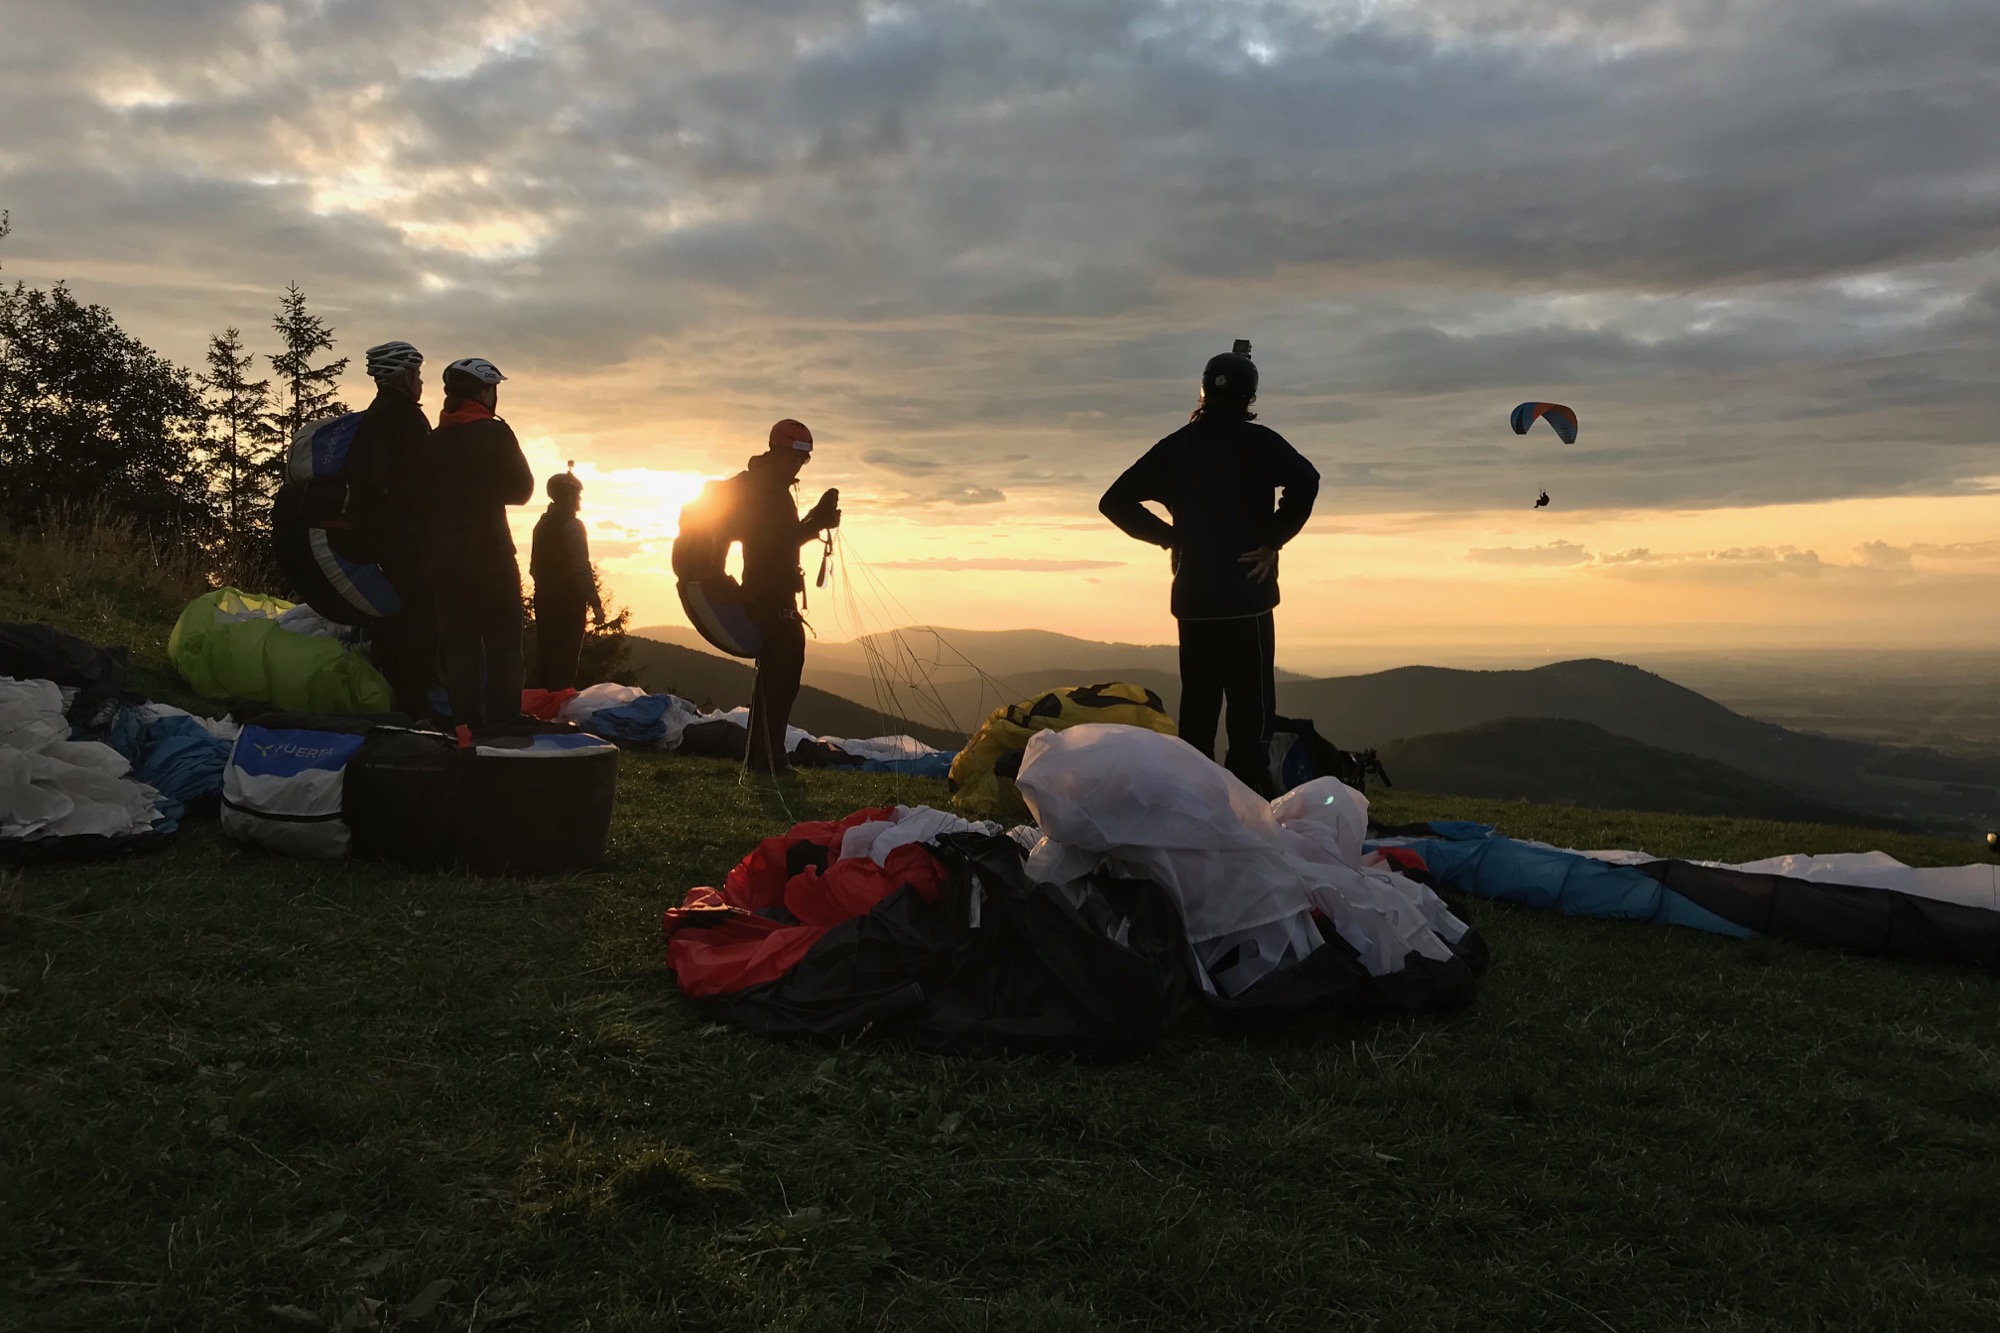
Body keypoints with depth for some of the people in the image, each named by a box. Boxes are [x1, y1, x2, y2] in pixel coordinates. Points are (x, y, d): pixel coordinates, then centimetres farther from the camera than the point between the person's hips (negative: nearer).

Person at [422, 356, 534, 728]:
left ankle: (464, 728, 5)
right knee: (503, 646, -3)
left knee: (460, 647, 7)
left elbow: (424, 496, 12)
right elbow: (522, 488, 1)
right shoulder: (494, 433, -6)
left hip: (441, 558, 5)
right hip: (489, 557, -5)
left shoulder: (433, 440, 9)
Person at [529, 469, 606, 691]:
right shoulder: (572, 525, -11)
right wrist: (595, 602, -16)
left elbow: (534, 566, 15)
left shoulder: (542, 524, 12)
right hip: (568, 601, -8)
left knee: (545, 654, 11)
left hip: (544, 599, 8)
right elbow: (581, 568, -17)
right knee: (565, 657, -6)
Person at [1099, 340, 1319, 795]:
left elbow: (1114, 502, 13)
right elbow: (1305, 481, -22)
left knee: (1197, 708, 11)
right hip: (1245, 598, -5)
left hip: (1192, 597, 5)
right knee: (1251, 708, -5)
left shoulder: (1175, 446, 10)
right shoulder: (1256, 441, -4)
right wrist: (1272, 540, -12)